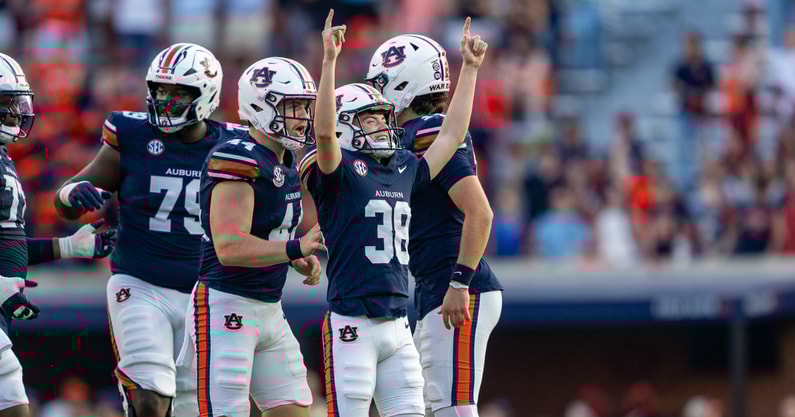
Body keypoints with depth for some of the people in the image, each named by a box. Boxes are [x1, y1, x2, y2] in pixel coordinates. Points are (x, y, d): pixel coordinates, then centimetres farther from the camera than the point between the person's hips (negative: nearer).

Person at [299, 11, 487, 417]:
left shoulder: (405, 170, 14)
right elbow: (324, 131, -25)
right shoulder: (339, 171, -6)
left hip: (398, 325, 7)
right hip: (352, 323, -7)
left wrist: (470, 67, 24)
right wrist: (329, 60, -32)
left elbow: (452, 134, 23)